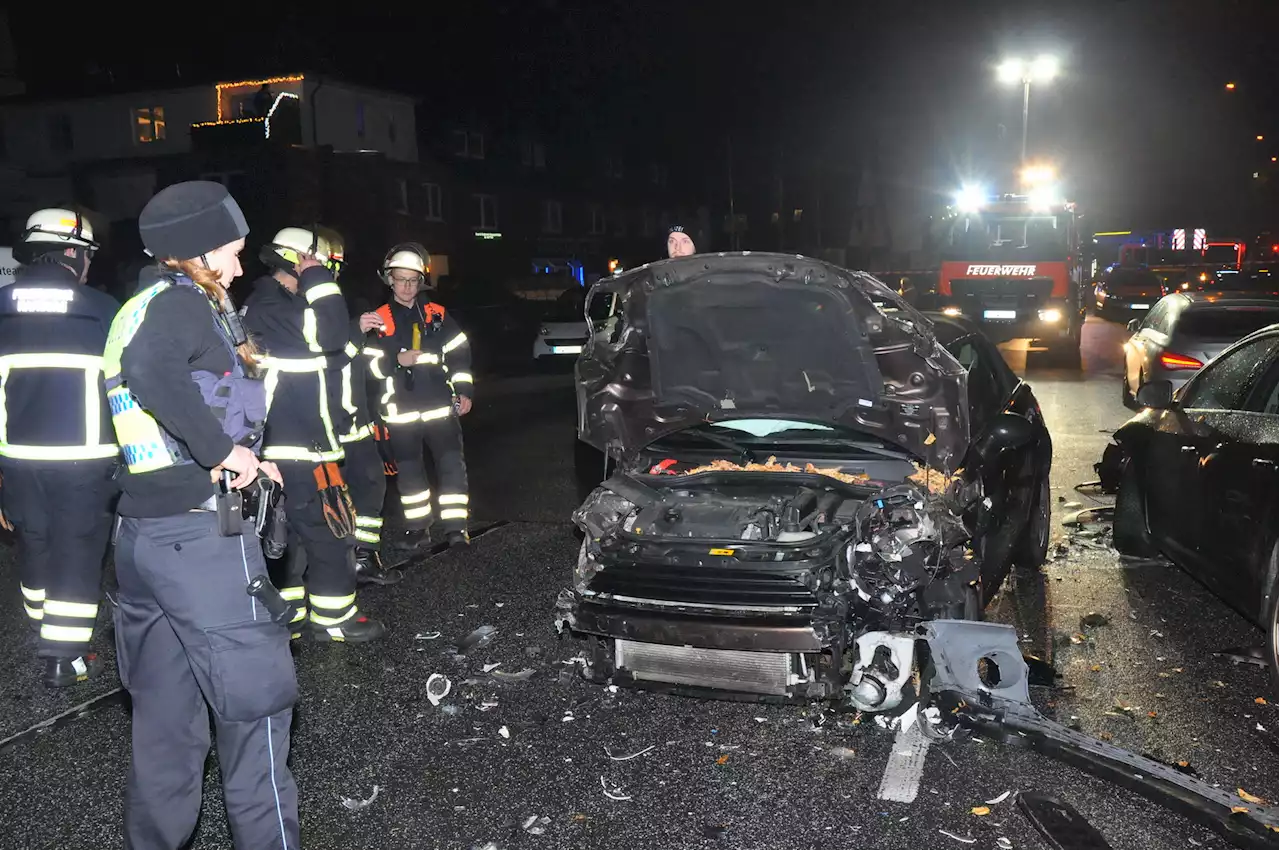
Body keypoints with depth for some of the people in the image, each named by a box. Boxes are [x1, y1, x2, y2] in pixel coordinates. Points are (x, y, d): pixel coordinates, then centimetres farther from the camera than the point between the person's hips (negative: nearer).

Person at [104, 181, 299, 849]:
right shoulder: (183, 301, -10)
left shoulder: (137, 309, 18)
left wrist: (237, 458, 14)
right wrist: (224, 449, -21)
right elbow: (151, 368, -30)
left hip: (139, 530, 9)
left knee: (164, 709, 17)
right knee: (255, 695, 1)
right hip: (200, 531, -9)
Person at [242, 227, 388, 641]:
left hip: (284, 441, 11)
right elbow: (331, 334, -27)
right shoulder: (274, 307, -16)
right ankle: (332, 618, 8)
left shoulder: (262, 305, 17)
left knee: (296, 530, 16)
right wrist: (317, 279, -16)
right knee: (332, 529, -2)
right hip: (300, 443, -11)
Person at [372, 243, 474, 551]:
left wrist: (463, 391, 4)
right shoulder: (379, 319, 2)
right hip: (401, 409, 0)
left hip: (439, 404, 0)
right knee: (409, 468, 10)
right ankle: (417, 526, 23)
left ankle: (455, 525, 2)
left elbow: (459, 353, 10)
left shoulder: (436, 314, 5)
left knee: (452, 463, -5)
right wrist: (397, 360, -16)